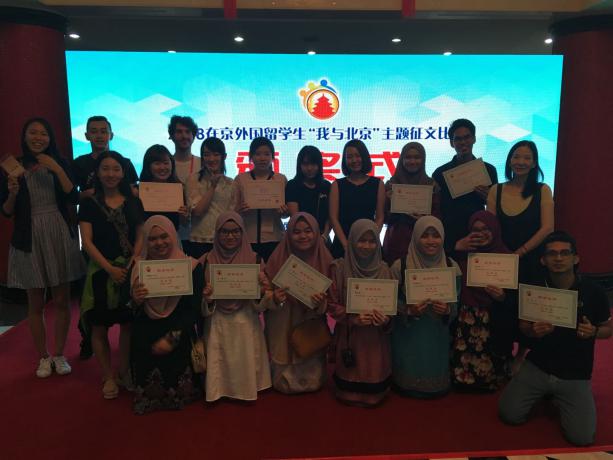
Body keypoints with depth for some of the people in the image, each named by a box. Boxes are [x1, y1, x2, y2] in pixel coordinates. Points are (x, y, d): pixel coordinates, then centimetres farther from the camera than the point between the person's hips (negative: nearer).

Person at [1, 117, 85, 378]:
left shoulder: (59, 164, 3)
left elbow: (73, 198, -9)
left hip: (60, 238, 1)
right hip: (29, 241, 0)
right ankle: (43, 357, 22)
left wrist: (57, 170, -17)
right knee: (36, 304, 8)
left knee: (61, 301, 7)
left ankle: (59, 355, 21)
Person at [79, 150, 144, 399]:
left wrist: (131, 264, -9)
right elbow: (87, 241, -5)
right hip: (101, 270, -1)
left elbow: (140, 237, 7)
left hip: (130, 270, 2)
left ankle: (124, 372, 22)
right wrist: (110, 268, -16)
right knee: (100, 327, 3)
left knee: (128, 324, 6)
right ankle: (108, 377, 17)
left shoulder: (133, 202, 7)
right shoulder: (89, 204, 1)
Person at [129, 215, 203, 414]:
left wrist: (172, 339, -16)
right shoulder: (137, 267, 3)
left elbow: (194, 310, -6)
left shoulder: (192, 266, -4)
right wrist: (135, 300, -18)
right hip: (144, 338, 2)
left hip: (179, 339, -2)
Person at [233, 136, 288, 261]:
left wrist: (283, 211, -10)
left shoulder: (281, 179, 7)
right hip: (247, 239, 0)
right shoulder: (240, 179, 6)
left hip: (273, 239, 0)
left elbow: (286, 213, 11)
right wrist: (240, 210, -13)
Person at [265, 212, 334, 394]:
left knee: (312, 382, 8)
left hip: (313, 328, 1)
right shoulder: (278, 258, -8)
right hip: (283, 329, 0)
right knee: (284, 384, 7)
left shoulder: (324, 259, -6)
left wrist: (321, 302, -23)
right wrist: (274, 298, -24)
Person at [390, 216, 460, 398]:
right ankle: (407, 389, 33)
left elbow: (456, 303, 1)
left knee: (436, 382, 8)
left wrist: (447, 310, -22)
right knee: (407, 384, 5)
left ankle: (436, 390, 37)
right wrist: (408, 310, -25)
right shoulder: (400, 266, -12)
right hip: (407, 336, -2)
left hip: (438, 336, 2)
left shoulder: (451, 267, -4)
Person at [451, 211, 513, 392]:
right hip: (466, 324, 2)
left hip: (496, 326, -2)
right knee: (461, 377, -3)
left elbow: (516, 298, -2)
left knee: (491, 374, -3)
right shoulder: (463, 256, 7)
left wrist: (503, 297, -23)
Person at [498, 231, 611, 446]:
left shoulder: (593, 292, -10)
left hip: (575, 375, -1)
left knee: (582, 437, -12)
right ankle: (544, 393, 22)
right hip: (536, 366, 1)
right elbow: (523, 325, 7)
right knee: (509, 414, -8)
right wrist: (533, 330, -16)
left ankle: (557, 397, 19)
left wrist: (593, 331, -19)